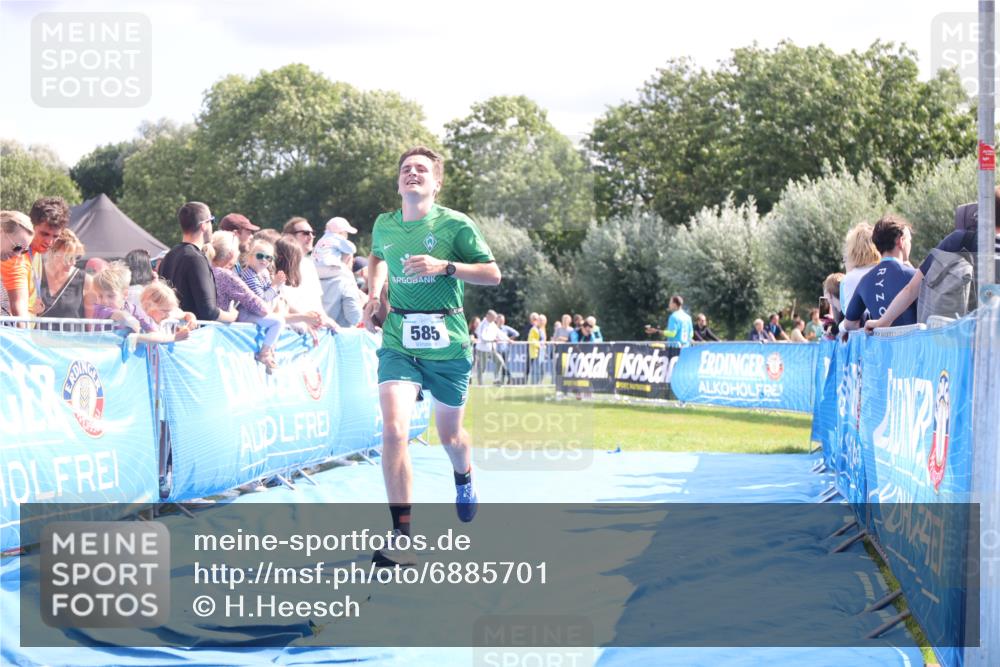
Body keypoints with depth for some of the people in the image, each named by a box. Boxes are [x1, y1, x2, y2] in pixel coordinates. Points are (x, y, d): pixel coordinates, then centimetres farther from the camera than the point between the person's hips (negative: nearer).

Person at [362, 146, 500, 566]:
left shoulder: (455, 224, -6)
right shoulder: (384, 226, 5)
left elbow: (493, 274, -5)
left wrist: (445, 266, -20)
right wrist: (375, 293, 9)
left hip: (447, 343, -1)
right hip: (398, 343, 1)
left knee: (449, 436, 15)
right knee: (394, 429, -19)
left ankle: (464, 478, 53)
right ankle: (402, 537, -17)